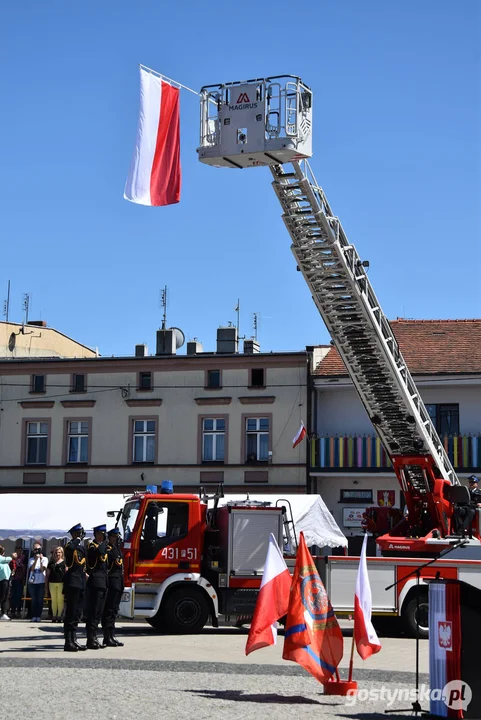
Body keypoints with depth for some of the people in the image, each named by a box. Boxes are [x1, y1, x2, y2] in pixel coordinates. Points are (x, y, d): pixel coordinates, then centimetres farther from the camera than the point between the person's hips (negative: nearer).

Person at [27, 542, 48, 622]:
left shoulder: (44, 559, 5)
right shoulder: (31, 559, 8)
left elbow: (42, 569, -8)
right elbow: (32, 569, -9)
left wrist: (41, 559, -14)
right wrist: (36, 559, -15)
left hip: (41, 583, -1)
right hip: (32, 583, 1)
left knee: (40, 600, 0)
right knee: (34, 600, 2)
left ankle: (39, 616, 3)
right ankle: (34, 616, 4)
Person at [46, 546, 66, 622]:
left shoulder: (64, 562, 6)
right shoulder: (51, 563, 16)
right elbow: (47, 575, 18)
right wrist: (47, 586, 13)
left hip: (61, 583, -3)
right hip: (52, 583, 3)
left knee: (60, 600, -3)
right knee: (53, 600, 5)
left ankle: (59, 616, 0)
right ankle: (54, 616, 9)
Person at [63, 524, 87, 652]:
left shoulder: (82, 547, 19)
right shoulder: (70, 545, -7)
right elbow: (69, 548, -32)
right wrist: (78, 539, -19)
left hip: (81, 583, 9)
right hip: (72, 583, -9)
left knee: (77, 613, 12)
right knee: (71, 613, -8)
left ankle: (74, 640, 18)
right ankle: (68, 642, -7)